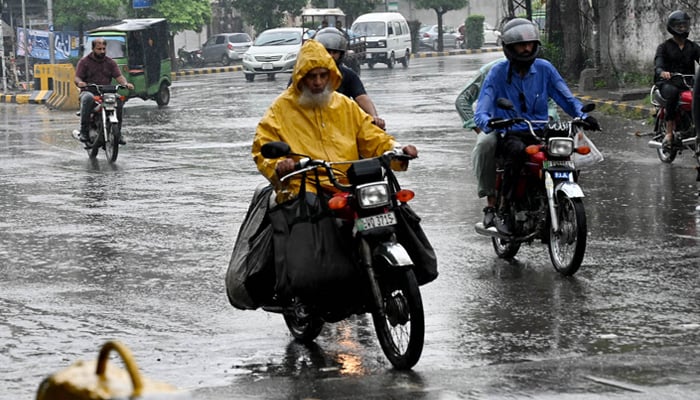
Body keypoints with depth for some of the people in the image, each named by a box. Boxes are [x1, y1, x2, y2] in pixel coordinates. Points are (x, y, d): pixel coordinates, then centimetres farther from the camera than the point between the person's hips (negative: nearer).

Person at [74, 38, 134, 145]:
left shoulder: (110, 62, 16)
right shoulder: (84, 62, 8)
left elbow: (119, 76, 5)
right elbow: (77, 78, -1)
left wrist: (125, 83, -19)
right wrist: (80, 82, -27)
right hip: (89, 91, -3)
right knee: (88, 98, -39)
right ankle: (84, 131, -34)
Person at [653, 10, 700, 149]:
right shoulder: (664, 47, 8)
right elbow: (658, 63, -10)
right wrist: (662, 72, -37)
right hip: (668, 82, -3)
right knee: (673, 93, -40)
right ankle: (669, 131, -36)